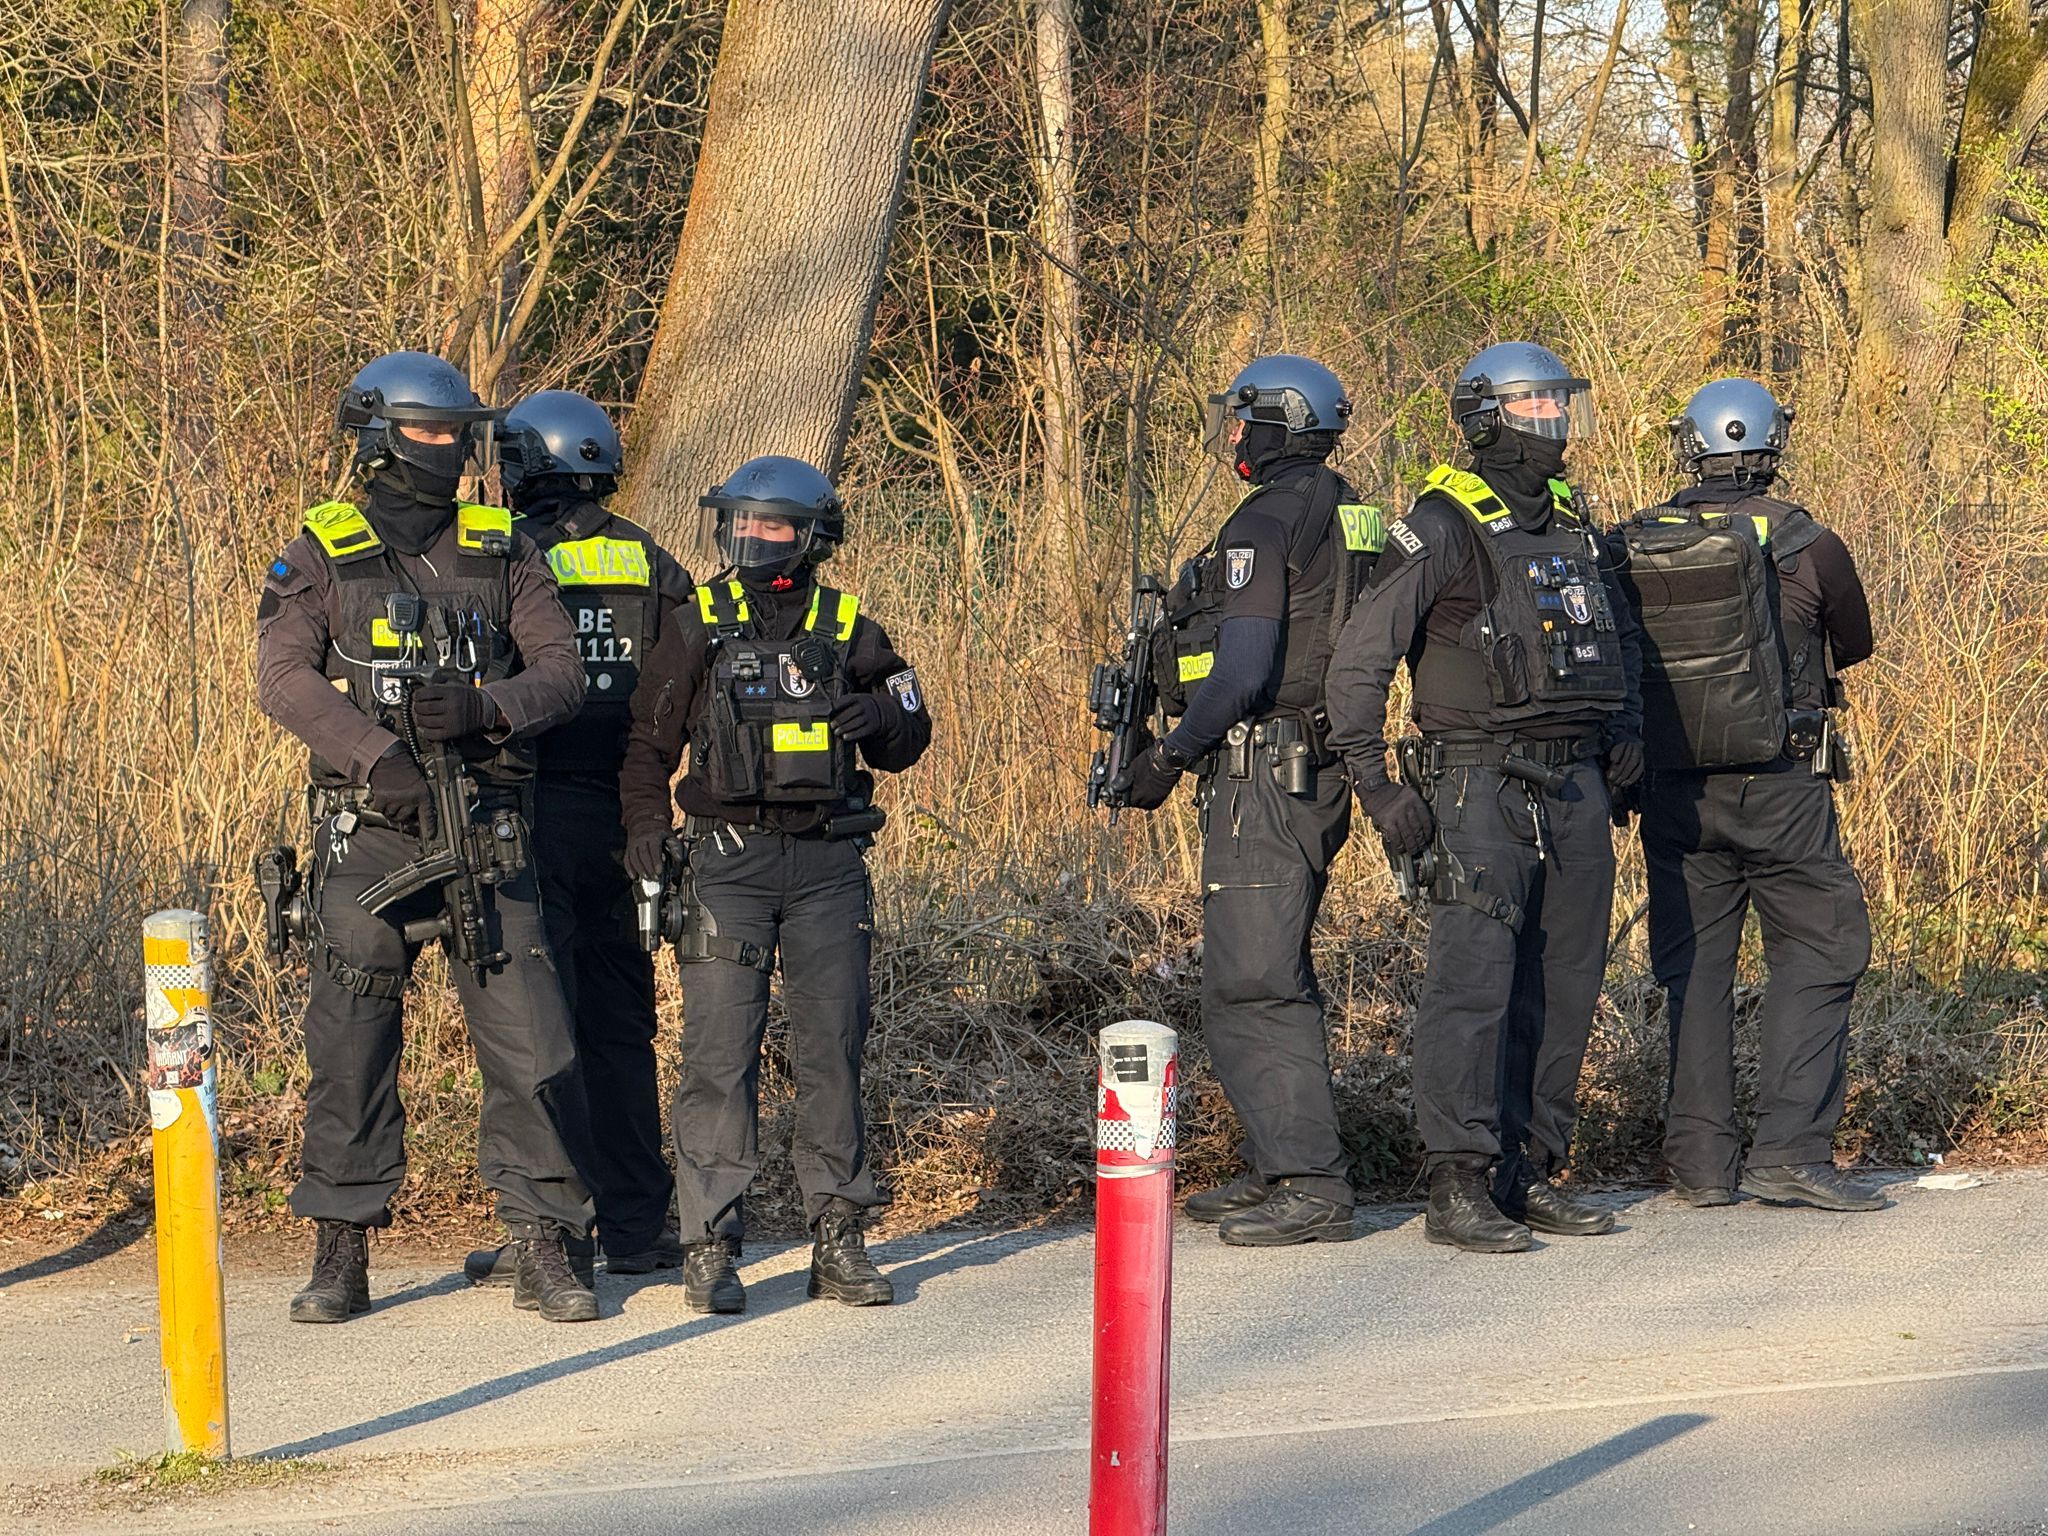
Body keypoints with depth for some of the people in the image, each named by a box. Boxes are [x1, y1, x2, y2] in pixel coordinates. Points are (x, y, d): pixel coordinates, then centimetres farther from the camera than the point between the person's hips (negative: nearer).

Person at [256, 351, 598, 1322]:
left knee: (529, 1040, -5)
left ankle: (543, 1253, 2)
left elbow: (561, 670, 3)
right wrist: (382, 759, -22)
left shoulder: (501, 552, 10)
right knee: (351, 1045, 1)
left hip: (485, 834, 1)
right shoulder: (320, 555, 4)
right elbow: (283, 674, -9)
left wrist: (483, 707, -17)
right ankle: (341, 1256, 10)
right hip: (367, 833, -1)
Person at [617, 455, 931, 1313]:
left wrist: (881, 718, -7)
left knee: (833, 1047, 4)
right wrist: (646, 828, -6)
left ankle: (837, 1239, 11)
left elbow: (907, 742, 15)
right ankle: (709, 1246, -4)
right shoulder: (699, 629, 3)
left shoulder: (847, 633, 7)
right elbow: (650, 743, 8)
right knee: (720, 1052, -7)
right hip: (730, 856, -2)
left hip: (828, 863, 2)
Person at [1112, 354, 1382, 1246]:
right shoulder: (1344, 515, 15)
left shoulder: (1262, 527, -14)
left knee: (1252, 988, -9)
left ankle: (1311, 1187, -12)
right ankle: (1279, 1170, 22)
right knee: (1274, 979, 17)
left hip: (1262, 775, -10)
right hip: (1320, 772, 10)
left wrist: (1170, 756, -11)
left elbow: (1243, 670, -22)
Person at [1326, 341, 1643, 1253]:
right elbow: (1361, 656, -12)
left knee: (1563, 987, 8)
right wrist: (1376, 784, -15)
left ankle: (1529, 1172, 16)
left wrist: (1626, 724, 17)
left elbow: (1618, 631, 32)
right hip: (1481, 786, -8)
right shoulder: (1445, 526, -9)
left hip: (1575, 787, 8)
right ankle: (1458, 1187, -11)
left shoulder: (1571, 526, 15)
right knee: (1474, 977, -12)